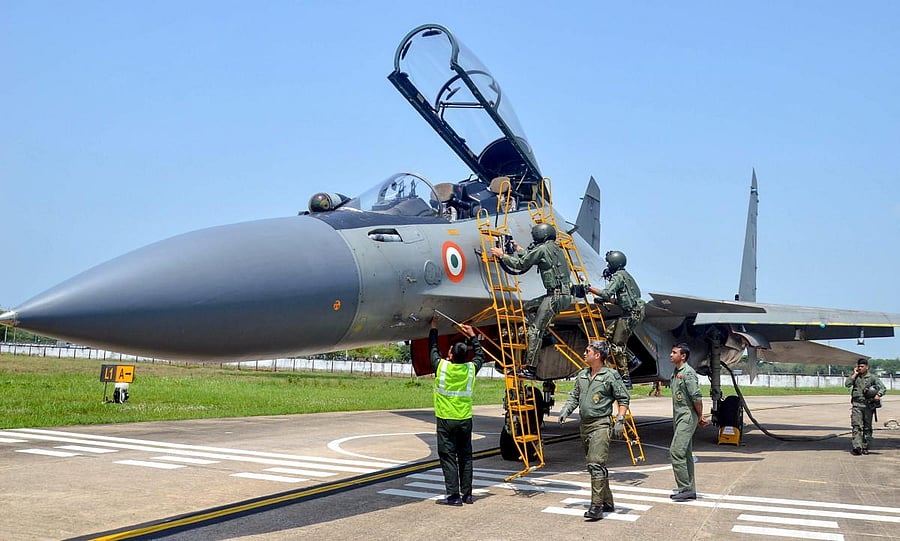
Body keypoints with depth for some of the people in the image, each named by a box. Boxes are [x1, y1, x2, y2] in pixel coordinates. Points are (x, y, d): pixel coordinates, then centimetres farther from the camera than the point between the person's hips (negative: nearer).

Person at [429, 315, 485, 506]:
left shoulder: (441, 366, -10)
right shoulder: (471, 368, -2)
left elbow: (433, 348, 8)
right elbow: (480, 355, 19)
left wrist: (434, 327, 21)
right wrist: (472, 336, 27)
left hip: (446, 420, -4)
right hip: (465, 419, 4)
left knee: (448, 457, -1)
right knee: (465, 457, 10)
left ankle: (454, 495, -4)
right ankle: (467, 494, 15)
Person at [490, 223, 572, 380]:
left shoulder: (542, 249, -8)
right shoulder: (557, 249, 20)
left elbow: (520, 264, -4)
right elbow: (532, 258, 34)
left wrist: (502, 255, 8)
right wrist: (519, 249, 45)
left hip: (556, 296, -9)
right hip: (564, 295, 9)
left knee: (535, 330, -7)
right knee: (528, 307, 24)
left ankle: (530, 369, -8)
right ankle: (544, 336, 14)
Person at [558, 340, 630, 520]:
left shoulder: (611, 376, -7)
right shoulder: (582, 375, 12)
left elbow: (623, 399, -4)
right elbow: (574, 395, 19)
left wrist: (620, 420, -13)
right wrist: (566, 410, 3)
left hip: (601, 425, -8)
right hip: (585, 424, 8)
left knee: (596, 464, -16)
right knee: (592, 465, 12)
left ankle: (597, 506, -16)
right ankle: (608, 503, 23)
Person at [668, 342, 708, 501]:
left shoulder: (688, 372, -15)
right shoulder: (675, 373, 15)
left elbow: (696, 397, -18)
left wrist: (700, 417, -8)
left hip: (688, 417, -10)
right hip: (679, 417, 10)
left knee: (676, 451, -15)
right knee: (686, 453, 12)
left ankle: (686, 488, -10)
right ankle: (690, 490, 17)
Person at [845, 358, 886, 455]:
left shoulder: (872, 377, 4)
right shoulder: (855, 377, 9)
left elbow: (883, 387, 1)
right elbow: (847, 384, -5)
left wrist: (878, 394, -19)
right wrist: (854, 374, -3)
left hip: (868, 405, 0)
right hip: (857, 404, 0)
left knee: (867, 427, 6)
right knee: (856, 426, -11)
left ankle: (865, 447, 14)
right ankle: (857, 447, -19)